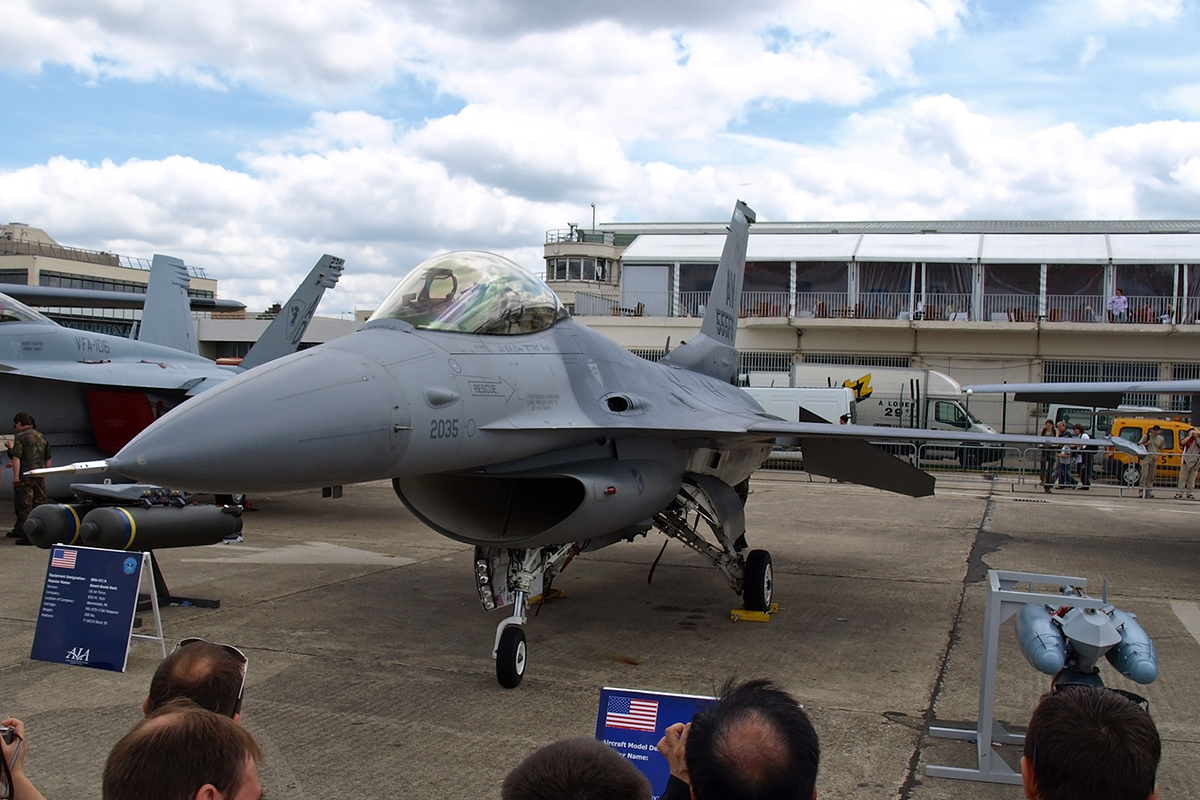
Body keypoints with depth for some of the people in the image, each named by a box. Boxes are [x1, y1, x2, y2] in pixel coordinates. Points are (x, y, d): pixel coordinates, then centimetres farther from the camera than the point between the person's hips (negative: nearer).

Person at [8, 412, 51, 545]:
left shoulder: (20, 437, -6)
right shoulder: (42, 437, 15)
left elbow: (16, 458, -15)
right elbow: (48, 459, 19)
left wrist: (16, 476, -16)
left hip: (25, 476, -6)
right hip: (40, 477, 6)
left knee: (24, 506, -3)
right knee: (38, 506, 11)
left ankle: (27, 535, -8)